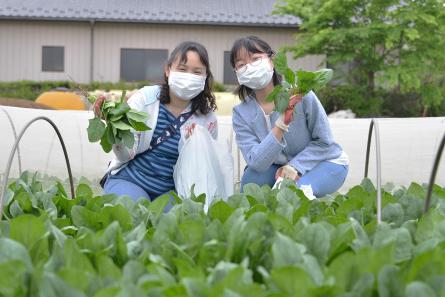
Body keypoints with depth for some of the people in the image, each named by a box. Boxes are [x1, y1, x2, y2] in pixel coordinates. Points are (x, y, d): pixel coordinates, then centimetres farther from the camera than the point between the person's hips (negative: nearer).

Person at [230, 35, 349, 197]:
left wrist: (295, 166, -23)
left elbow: (323, 141, -13)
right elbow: (256, 162, -26)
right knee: (251, 178, -25)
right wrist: (280, 126, -37)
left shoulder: (298, 92, -24)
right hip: (280, 166, 3)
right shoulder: (241, 113, -14)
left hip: (326, 162, -3)